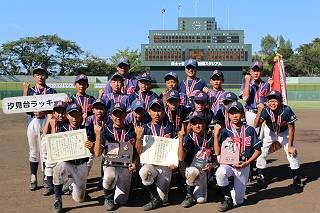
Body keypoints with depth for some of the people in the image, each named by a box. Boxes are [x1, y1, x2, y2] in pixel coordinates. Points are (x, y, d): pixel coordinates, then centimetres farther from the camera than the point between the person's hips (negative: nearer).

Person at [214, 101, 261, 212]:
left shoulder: (249, 130, -1)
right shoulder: (225, 131, 0)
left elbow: (258, 150, 2)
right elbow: (218, 152, -8)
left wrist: (246, 163, -10)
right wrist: (216, 135, -18)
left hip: (243, 166, 0)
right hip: (227, 163, 0)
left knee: (237, 201, -3)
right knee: (220, 173, -37)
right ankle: (227, 199, -14)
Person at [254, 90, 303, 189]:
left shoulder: (286, 110, -32)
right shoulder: (266, 110, -30)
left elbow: (291, 128, -21)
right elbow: (256, 125, -41)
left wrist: (290, 146, -19)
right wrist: (259, 110, -53)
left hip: (284, 133, -1)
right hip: (269, 132, 1)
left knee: (292, 153, -7)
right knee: (261, 152, -7)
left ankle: (296, 178, 12)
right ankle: (260, 177, 10)